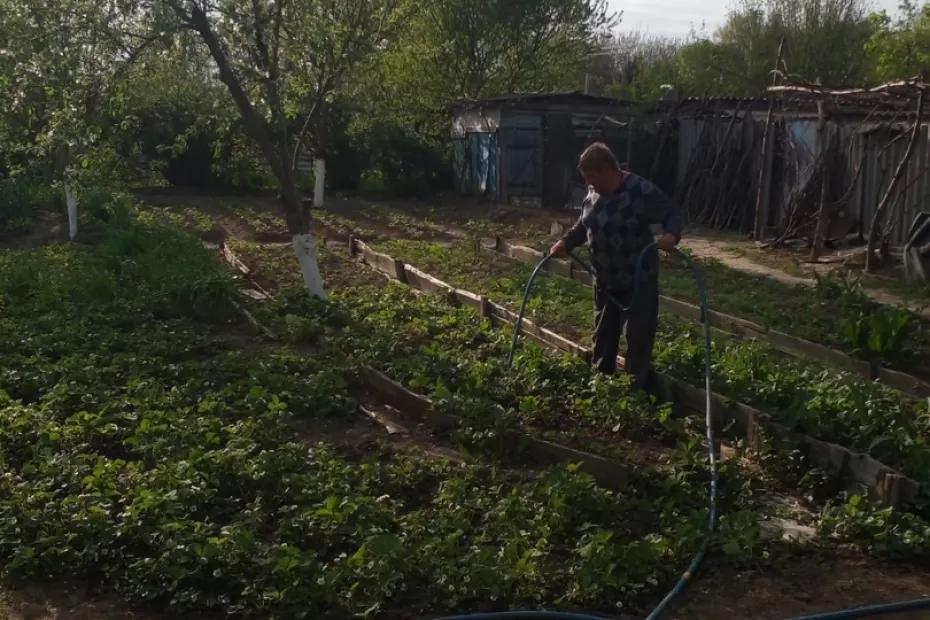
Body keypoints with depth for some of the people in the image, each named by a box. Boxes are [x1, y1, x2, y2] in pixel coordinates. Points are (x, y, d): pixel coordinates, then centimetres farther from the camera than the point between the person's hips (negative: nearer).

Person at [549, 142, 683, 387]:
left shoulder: (642, 190, -20)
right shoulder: (593, 192, 3)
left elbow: (674, 214, -15)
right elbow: (584, 224, 16)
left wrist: (671, 235, -35)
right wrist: (565, 242, 1)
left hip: (638, 280, -7)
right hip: (604, 280, 7)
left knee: (638, 338, 0)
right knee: (603, 335, 19)